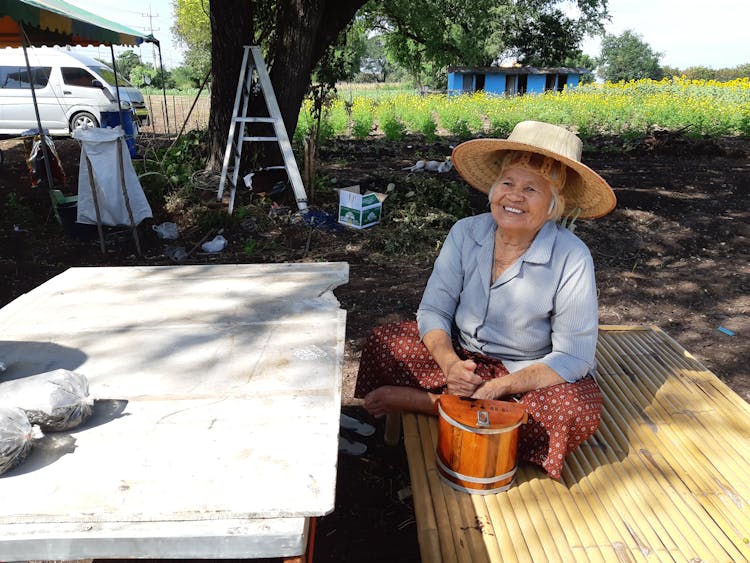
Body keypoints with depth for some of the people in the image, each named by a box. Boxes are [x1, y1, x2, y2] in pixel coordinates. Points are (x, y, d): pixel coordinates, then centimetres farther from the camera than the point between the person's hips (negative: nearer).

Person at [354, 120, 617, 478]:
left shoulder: (572, 258, -20)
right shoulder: (466, 233, -10)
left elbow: (573, 356, -19)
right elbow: (433, 310, -9)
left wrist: (500, 387, -30)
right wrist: (450, 363, -29)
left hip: (530, 374, 0)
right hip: (462, 357, 1)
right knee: (383, 342, -15)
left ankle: (422, 402, -24)